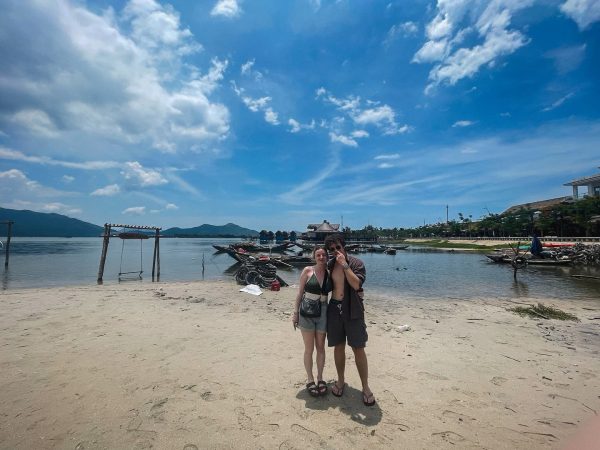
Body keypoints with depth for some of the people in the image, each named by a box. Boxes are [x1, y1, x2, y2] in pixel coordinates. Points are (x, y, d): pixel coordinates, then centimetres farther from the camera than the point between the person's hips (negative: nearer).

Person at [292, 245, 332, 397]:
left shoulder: (330, 273, 0)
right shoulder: (308, 271, -7)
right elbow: (300, 293, -3)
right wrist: (295, 312, -3)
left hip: (323, 312, 2)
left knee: (320, 347, 13)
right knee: (309, 349, 8)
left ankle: (320, 378, 31)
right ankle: (310, 379, 26)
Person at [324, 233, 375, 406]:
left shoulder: (356, 263, -7)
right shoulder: (330, 265, 6)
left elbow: (356, 284, -22)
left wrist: (345, 265, -23)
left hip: (352, 310, -3)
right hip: (334, 309, 4)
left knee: (358, 349, 2)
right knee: (338, 347, 13)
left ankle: (366, 387, 17)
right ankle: (340, 381, 32)